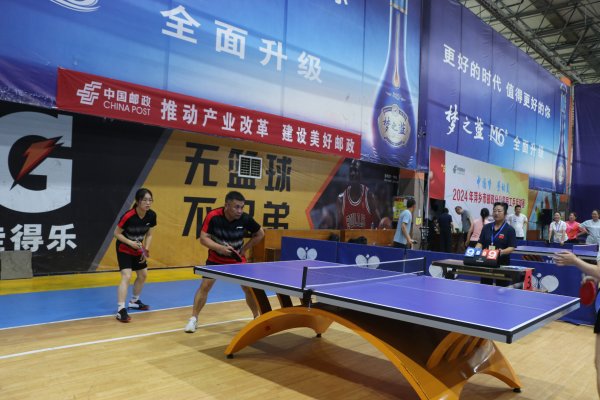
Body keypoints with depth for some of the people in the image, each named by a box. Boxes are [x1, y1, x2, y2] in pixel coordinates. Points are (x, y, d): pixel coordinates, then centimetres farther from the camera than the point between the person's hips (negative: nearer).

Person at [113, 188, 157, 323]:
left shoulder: (151, 215, -14)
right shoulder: (128, 216, -29)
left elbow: (149, 235, 0)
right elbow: (117, 233, -18)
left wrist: (146, 249, -11)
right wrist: (131, 242, -29)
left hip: (138, 250, 7)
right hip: (124, 249, -7)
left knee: (143, 275, 17)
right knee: (126, 277, -19)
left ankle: (134, 301, 38)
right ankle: (121, 310, -16)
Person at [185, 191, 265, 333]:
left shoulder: (245, 218, -21)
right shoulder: (213, 216, -25)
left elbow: (260, 234, -4)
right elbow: (203, 238, -20)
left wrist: (244, 249, -8)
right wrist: (220, 248, -35)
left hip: (237, 259, 1)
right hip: (215, 258, -1)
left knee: (249, 288, -2)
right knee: (205, 285, -8)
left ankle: (257, 317, 20)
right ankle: (193, 319, 8)